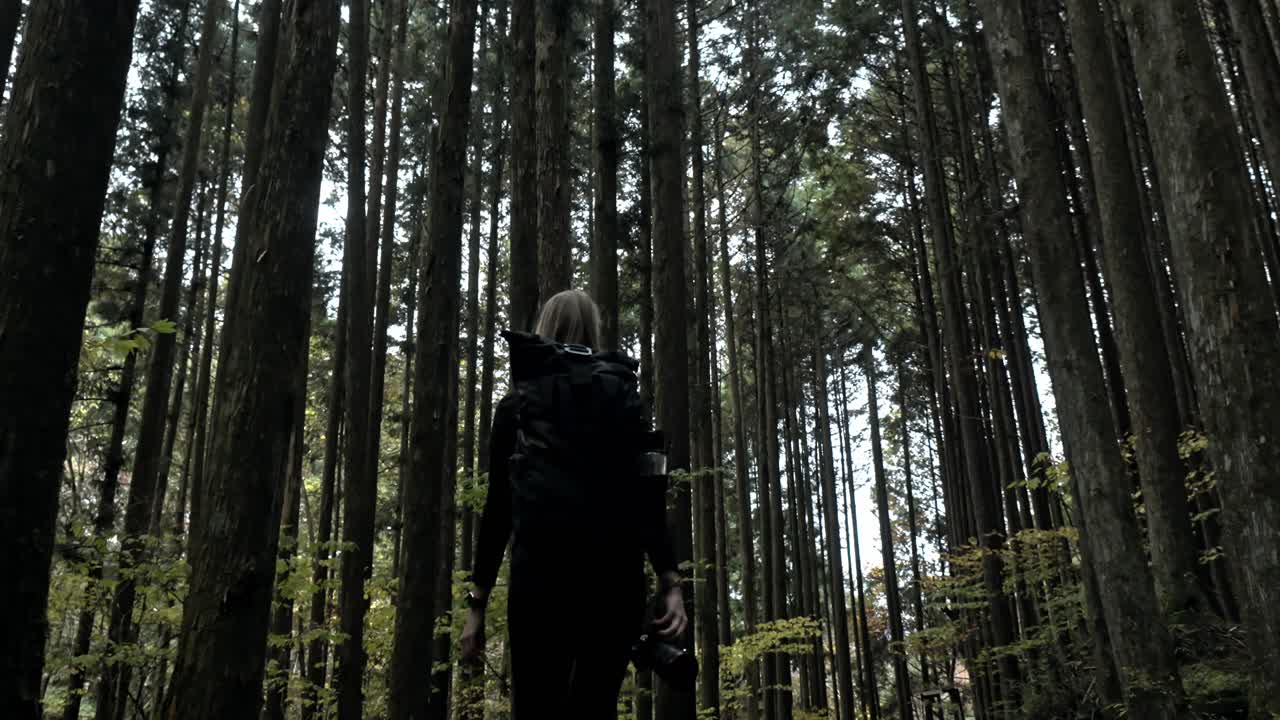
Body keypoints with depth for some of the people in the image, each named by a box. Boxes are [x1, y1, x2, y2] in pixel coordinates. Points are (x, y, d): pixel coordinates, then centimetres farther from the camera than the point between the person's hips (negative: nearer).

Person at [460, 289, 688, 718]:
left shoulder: (516, 408, 8)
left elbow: (499, 507, 2)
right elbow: (648, 497, -2)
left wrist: (478, 603, 5)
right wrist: (670, 582, -8)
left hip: (541, 574, -2)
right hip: (616, 578, 2)